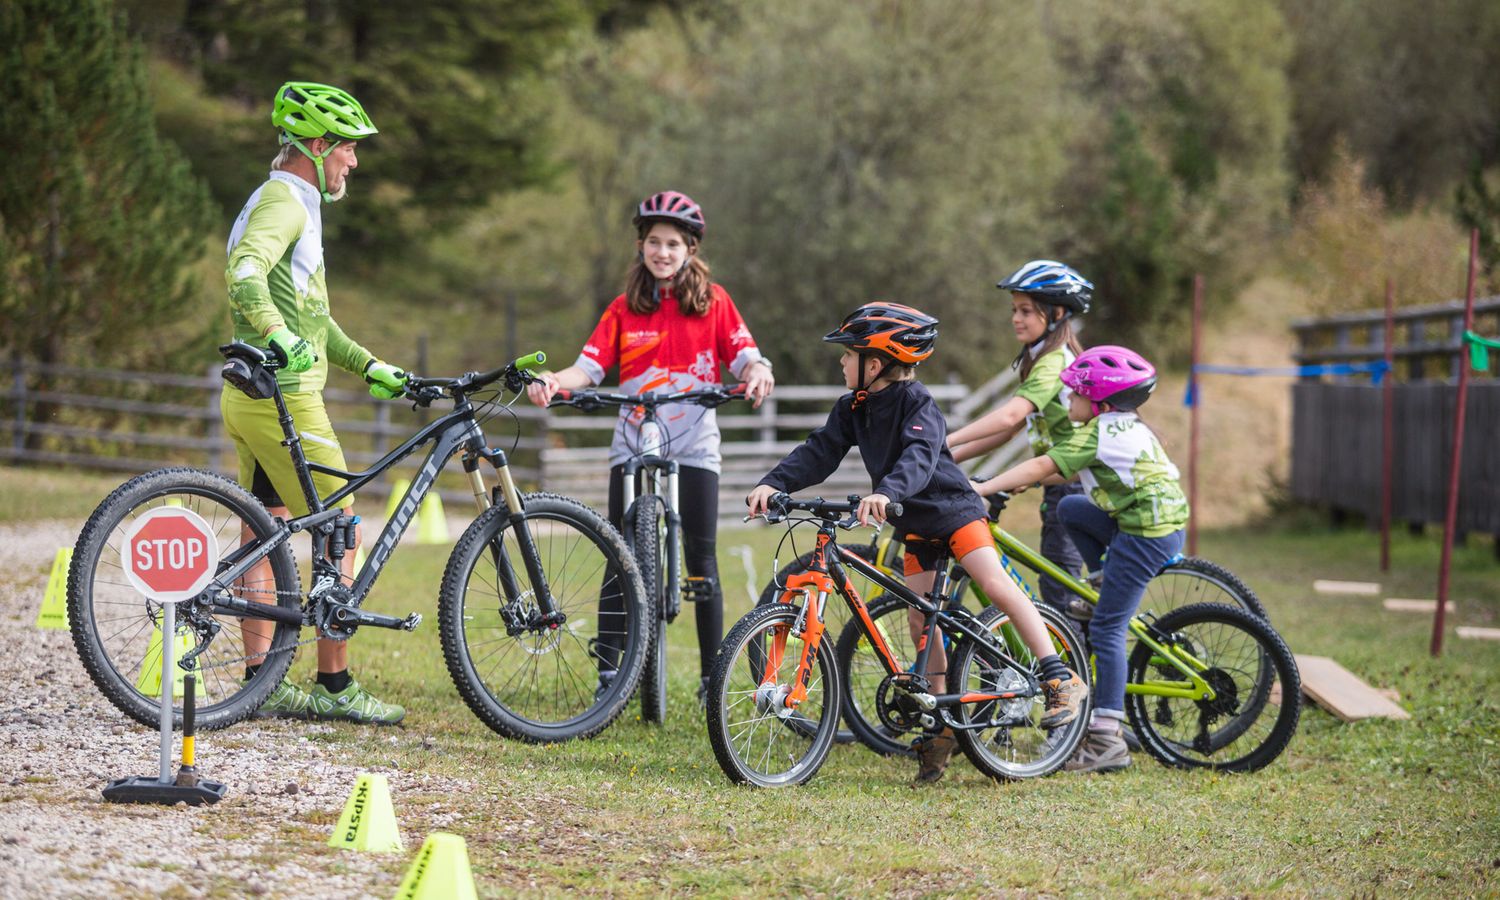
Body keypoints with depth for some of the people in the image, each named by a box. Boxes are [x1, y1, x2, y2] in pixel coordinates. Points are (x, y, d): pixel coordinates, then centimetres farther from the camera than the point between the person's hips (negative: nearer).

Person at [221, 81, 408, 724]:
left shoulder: (286, 203, 21)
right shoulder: (285, 203, -12)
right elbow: (243, 272, -33)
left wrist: (369, 366, 25)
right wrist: (279, 335, -45)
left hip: (253, 399, 10)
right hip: (285, 397, -10)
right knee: (343, 533, -5)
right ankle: (336, 687, -2)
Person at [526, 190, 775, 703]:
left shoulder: (712, 301, 5)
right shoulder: (624, 310, 7)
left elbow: (744, 355, -1)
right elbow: (589, 367, -1)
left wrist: (757, 372, -25)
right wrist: (551, 382, -21)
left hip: (693, 448, -1)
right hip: (634, 447, 1)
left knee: (701, 561, -1)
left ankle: (711, 676, 6)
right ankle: (608, 671, 5)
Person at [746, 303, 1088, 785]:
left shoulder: (917, 403, -20)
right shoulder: (854, 408, 1)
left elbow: (920, 456, -37)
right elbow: (820, 451, -4)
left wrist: (886, 492, -55)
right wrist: (774, 483, -19)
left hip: (953, 508, -7)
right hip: (915, 527, 7)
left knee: (996, 585, -22)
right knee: (919, 619, 2)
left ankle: (1061, 678, -17)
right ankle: (939, 729, 8)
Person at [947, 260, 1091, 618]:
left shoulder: (1054, 361, -17)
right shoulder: (1039, 359, 15)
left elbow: (1010, 415, -31)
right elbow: (1010, 428, 13)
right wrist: (950, 457, 3)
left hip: (1075, 482, -10)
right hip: (1064, 482, 10)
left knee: (1059, 590, -10)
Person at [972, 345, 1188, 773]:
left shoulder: (1099, 433, -11)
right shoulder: (1126, 426, 17)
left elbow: (1043, 467, -17)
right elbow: (1068, 470, 24)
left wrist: (985, 488, -16)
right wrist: (1020, 480, 19)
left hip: (1146, 535, -10)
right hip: (1158, 519, 10)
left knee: (1106, 628, -8)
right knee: (1070, 508, 21)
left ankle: (1107, 739, -10)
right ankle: (1105, 585, 19)